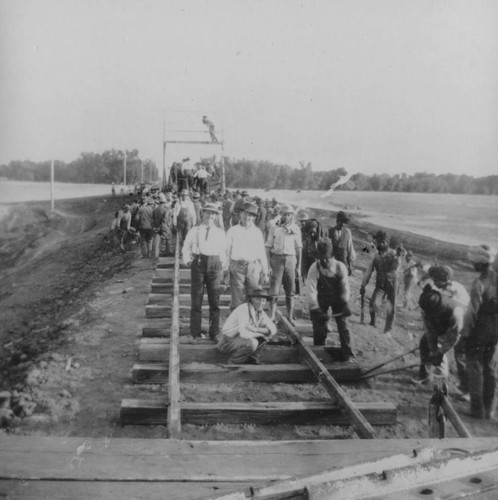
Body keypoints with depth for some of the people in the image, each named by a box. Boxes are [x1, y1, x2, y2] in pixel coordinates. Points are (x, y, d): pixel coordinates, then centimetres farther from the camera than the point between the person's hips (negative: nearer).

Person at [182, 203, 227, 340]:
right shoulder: (194, 231, 13)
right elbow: (186, 248, 15)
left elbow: (224, 250, 16)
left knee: (215, 300, 1)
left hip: (215, 264, 1)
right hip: (198, 263, -1)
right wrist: (188, 261, 1)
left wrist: (224, 265, 4)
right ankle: (195, 332, 8)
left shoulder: (220, 233, 16)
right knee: (196, 299, 0)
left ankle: (214, 333, 9)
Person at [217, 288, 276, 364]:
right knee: (252, 343, -34)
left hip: (239, 339, 8)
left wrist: (255, 329, -22)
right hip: (226, 343, -8)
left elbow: (273, 329, -3)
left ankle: (252, 360, 7)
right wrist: (261, 333, -22)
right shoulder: (243, 310, -27)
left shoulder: (260, 311, -1)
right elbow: (244, 334, -38)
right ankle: (234, 362, -8)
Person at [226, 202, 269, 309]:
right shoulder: (232, 231, 7)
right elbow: (227, 251, 8)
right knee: (237, 300, -1)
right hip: (237, 267, -1)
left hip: (254, 267, 1)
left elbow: (262, 253, 13)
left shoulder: (257, 232, 11)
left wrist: (265, 272, 10)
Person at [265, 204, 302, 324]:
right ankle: (272, 316, 1)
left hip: (291, 260, 2)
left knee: (290, 292, 4)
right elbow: (268, 248, 2)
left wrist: (299, 267, 6)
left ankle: (290, 317, 11)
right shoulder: (274, 228, 3)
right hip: (276, 259, -2)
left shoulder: (296, 229, 8)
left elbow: (299, 249, 11)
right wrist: (269, 265, -5)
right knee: (274, 291, -4)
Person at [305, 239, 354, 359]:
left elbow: (345, 287, -11)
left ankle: (347, 354, 5)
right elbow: (311, 290, -30)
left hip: (337, 299, 1)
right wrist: (316, 310, -37)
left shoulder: (340, 267, -19)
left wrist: (345, 304, -20)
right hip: (321, 299, -1)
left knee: (343, 325, -5)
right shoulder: (314, 268, -25)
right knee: (319, 328, 0)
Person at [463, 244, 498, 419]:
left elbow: (473, 311, -20)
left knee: (475, 368, 6)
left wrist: (466, 331, -8)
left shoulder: (479, 283, -21)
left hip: (479, 330, -6)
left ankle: (478, 409, 11)